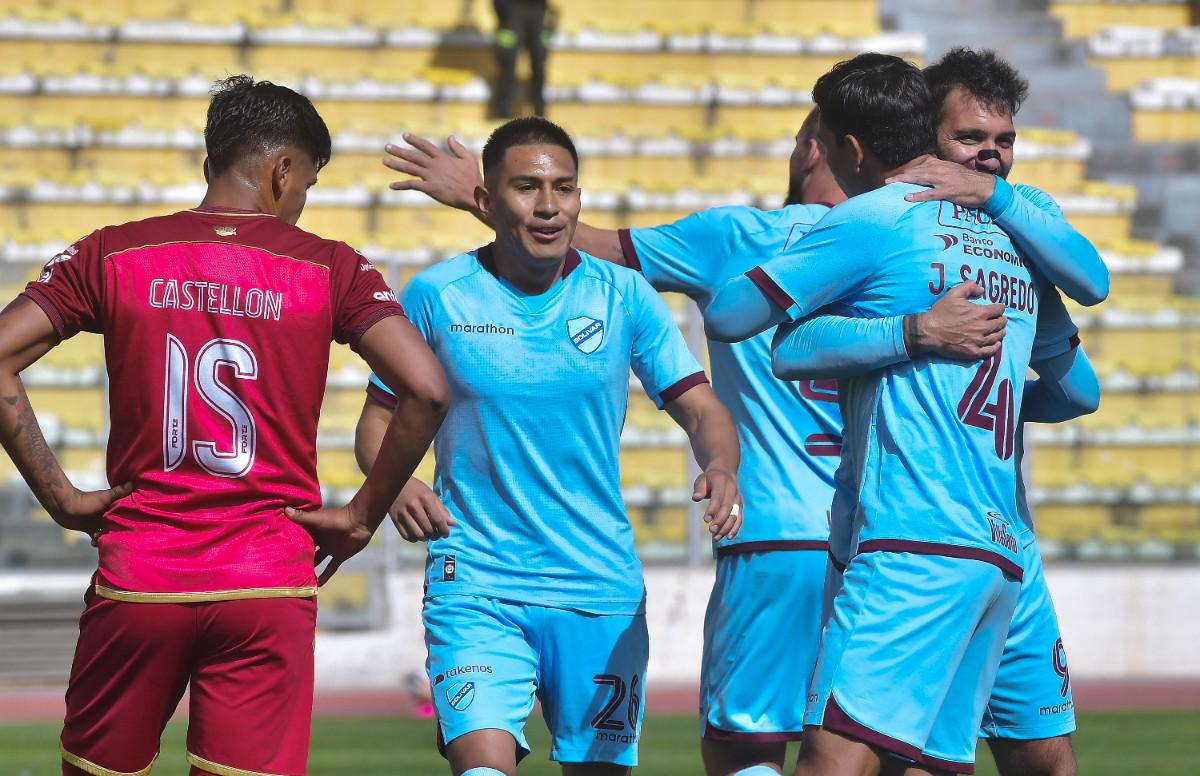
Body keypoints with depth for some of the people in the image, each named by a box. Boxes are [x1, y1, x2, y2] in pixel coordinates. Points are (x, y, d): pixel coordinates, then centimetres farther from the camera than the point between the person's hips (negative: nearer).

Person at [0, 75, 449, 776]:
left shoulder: (112, 256, 4)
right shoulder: (329, 270, 0)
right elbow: (427, 390, -11)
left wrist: (60, 497, 1)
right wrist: (363, 516, 1)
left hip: (135, 582, 1)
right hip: (269, 586, -1)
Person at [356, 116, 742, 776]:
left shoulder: (624, 296, 1)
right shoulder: (436, 295, -2)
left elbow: (700, 407, 3)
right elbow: (380, 419, 6)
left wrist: (720, 467, -19)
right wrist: (396, 485, -15)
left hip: (601, 590, 2)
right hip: (476, 582, -2)